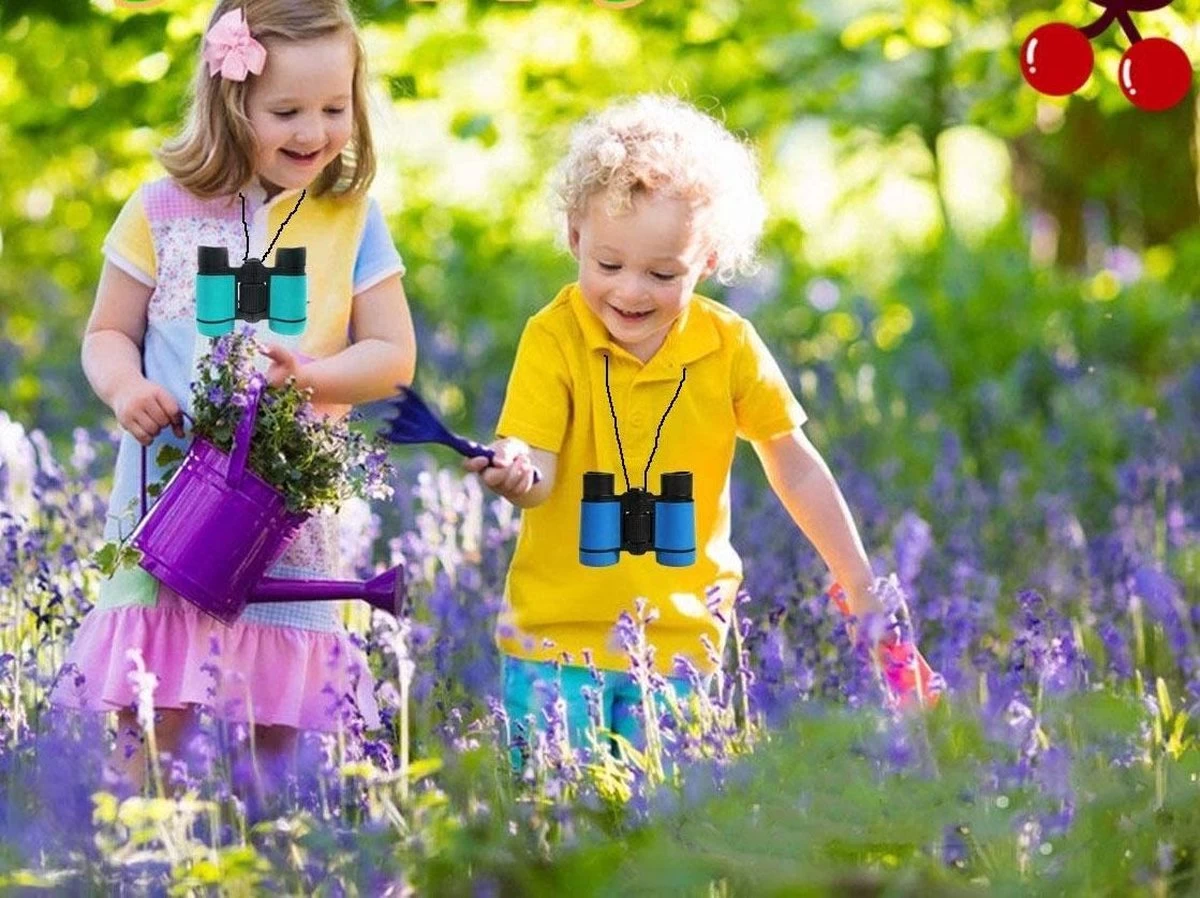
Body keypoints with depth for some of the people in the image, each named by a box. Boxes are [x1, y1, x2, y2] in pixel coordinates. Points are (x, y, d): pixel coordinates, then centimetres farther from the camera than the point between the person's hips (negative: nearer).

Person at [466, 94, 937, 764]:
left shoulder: (729, 346, -1)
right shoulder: (554, 338, -7)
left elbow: (793, 463, 11)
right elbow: (538, 473, -13)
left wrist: (858, 582, 15)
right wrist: (516, 473, -37)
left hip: (681, 640, 1)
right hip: (556, 634, -1)